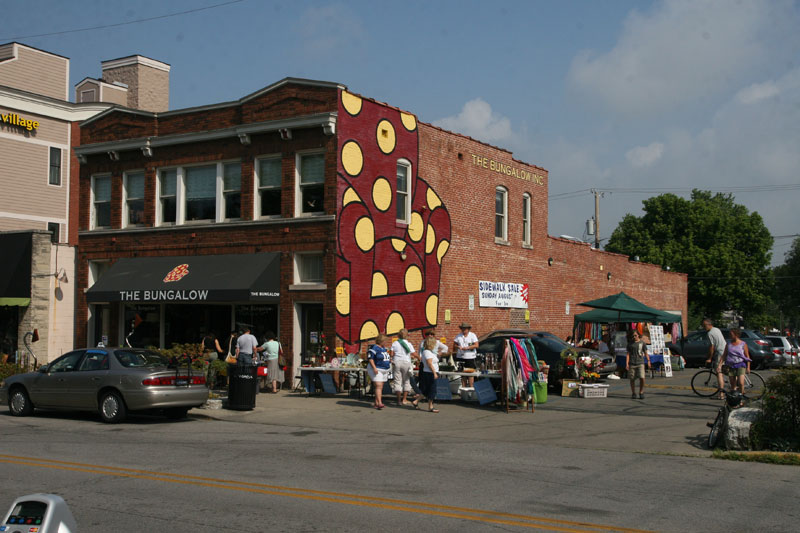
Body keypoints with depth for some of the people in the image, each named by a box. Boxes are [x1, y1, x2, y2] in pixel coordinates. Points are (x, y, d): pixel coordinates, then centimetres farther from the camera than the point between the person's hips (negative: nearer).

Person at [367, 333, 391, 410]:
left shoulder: (384, 348, 15)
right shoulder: (374, 348, -12)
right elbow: (370, 358, -17)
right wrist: (374, 368, -25)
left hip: (384, 370, 9)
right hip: (376, 370, -9)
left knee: (381, 387, 7)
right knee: (378, 386, -17)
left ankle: (376, 403, 12)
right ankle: (379, 403, -25)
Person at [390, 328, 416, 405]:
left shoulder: (394, 343, 3)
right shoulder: (408, 344, -1)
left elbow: (392, 354, -3)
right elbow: (414, 354, -1)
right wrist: (419, 358, 17)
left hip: (396, 362, 1)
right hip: (406, 362, -1)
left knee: (397, 381, 4)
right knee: (406, 381, 9)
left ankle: (399, 400, 2)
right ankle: (404, 400, 7)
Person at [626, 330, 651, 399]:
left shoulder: (642, 342, 8)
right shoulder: (630, 344, 9)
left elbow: (646, 353, 7)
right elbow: (628, 354, 6)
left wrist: (648, 361, -5)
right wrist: (627, 363, -4)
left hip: (640, 363, -1)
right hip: (632, 364, 1)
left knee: (642, 378, -12)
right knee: (632, 379, 3)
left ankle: (641, 392, 4)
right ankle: (633, 393, 15)